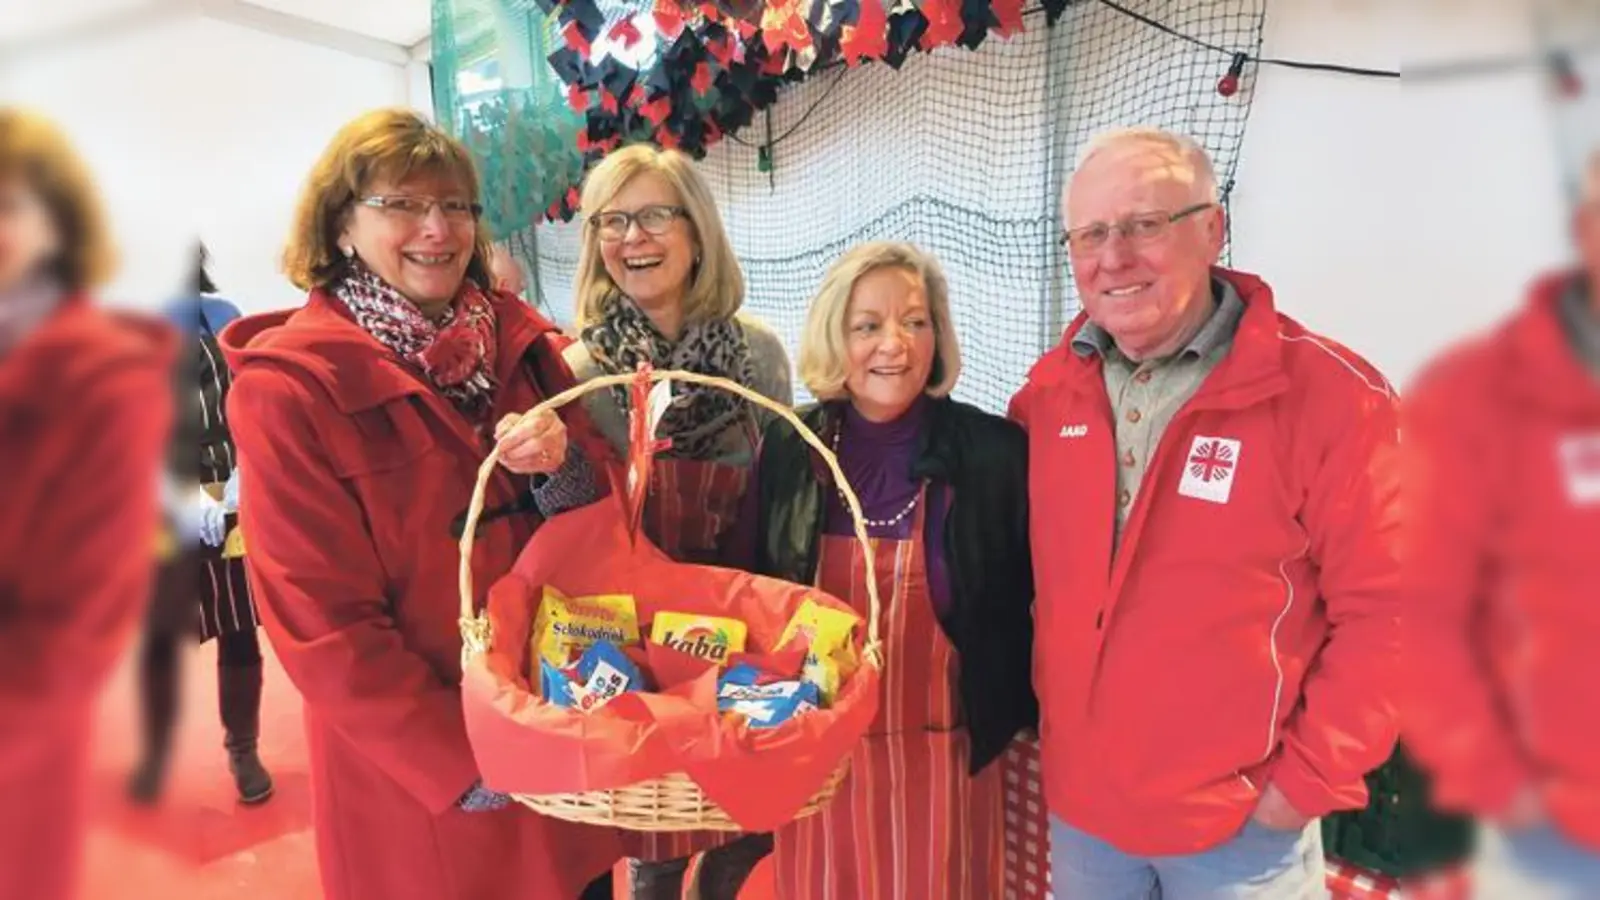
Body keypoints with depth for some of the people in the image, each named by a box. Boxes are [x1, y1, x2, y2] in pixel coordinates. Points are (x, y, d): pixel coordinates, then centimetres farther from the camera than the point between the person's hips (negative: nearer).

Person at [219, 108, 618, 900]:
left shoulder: (518, 338, 0)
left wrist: (562, 468, -19)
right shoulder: (288, 388, -15)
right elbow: (321, 627, -15)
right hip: (416, 775, -4)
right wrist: (463, 762, -18)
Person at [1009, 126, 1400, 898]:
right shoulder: (1048, 392, -2)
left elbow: (1386, 609, -13)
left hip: (1242, 821, -3)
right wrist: (1035, 716, 5)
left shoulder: (1328, 394, -15)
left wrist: (1312, 777, -11)